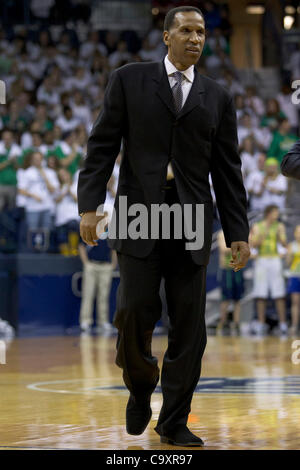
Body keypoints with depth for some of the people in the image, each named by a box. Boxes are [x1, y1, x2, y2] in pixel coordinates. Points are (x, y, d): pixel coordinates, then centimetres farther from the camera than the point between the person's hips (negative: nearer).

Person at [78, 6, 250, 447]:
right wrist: (89, 205, -9)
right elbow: (103, 146, 2)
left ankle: (174, 422, 10)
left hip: (193, 224, 2)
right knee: (135, 311, -10)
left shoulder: (217, 97, 12)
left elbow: (227, 170, 11)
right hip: (139, 217, -2)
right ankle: (140, 389, 20)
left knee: (189, 326, -1)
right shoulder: (129, 80, 6)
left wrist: (238, 232, 6)